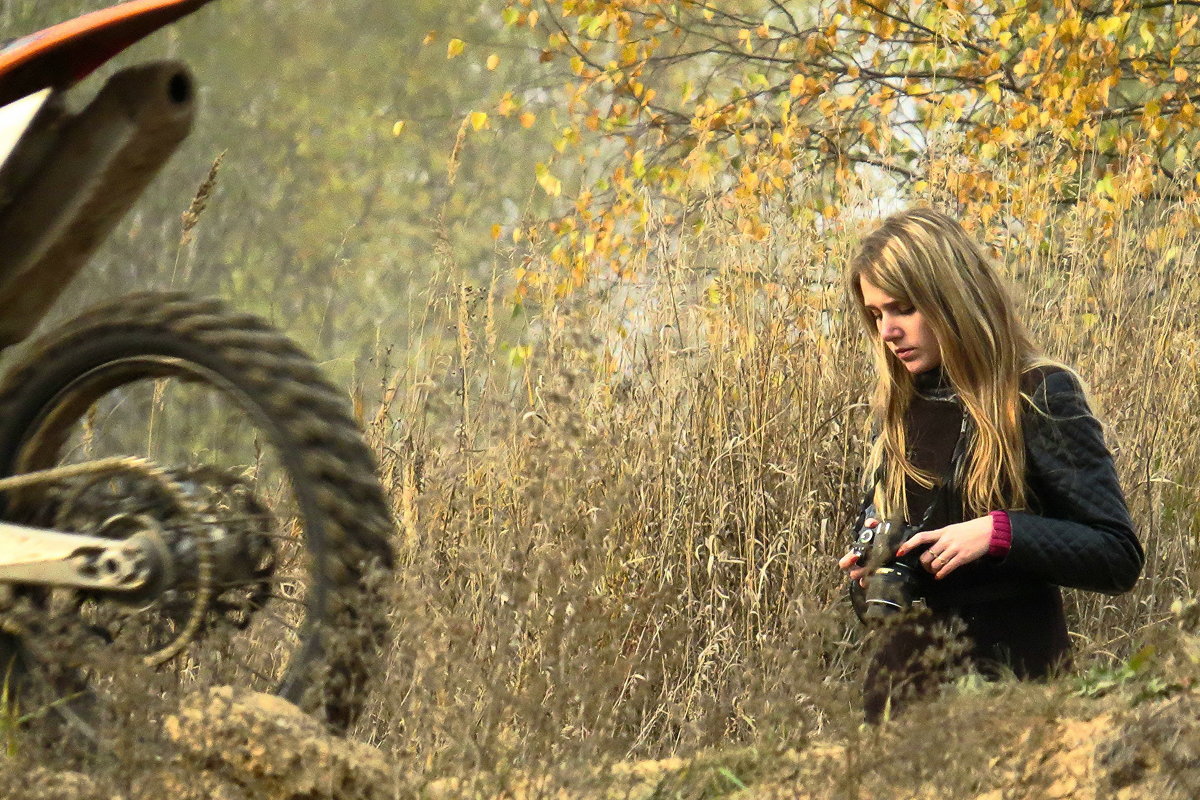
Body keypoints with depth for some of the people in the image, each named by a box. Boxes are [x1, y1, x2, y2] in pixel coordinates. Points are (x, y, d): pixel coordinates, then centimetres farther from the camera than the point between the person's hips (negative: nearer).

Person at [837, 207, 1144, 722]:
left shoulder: (1040, 396, -9)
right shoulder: (896, 407, 7)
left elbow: (1120, 558, -11)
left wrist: (1000, 533, -23)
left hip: (1012, 675, -5)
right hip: (906, 674, 5)